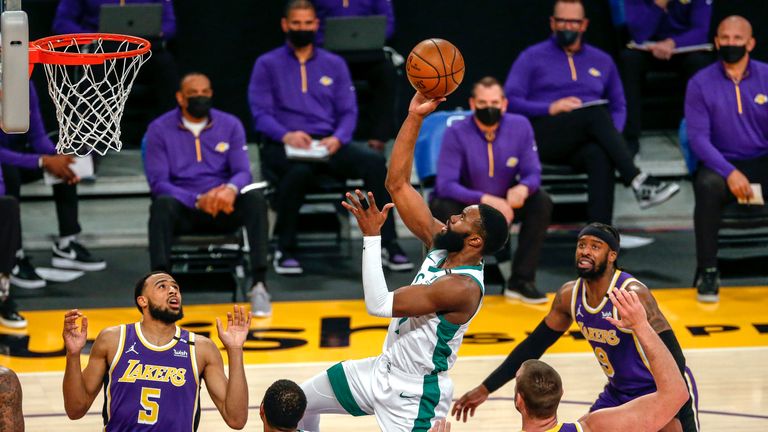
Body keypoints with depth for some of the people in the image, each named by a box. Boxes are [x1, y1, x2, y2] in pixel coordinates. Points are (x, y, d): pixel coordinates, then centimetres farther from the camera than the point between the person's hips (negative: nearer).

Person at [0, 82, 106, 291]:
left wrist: (58, 158, -24)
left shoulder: (26, 87, -8)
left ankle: (65, 245, -5)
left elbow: (38, 137, -4)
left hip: (18, 157, 7)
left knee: (65, 164, -8)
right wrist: (43, 162, -35)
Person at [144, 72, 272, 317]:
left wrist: (231, 189, -28)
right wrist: (198, 201, -24)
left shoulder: (230, 125, 5)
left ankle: (259, 284, -33)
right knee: (162, 204, -35)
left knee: (255, 199, -29)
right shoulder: (159, 129, -1)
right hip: (183, 209, -2)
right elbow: (158, 182, -8)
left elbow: (242, 172, -1)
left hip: (224, 208, 2)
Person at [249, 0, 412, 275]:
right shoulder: (267, 65, 9)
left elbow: (349, 111, 11)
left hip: (328, 146, 3)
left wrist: (338, 138, -11)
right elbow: (260, 114, -1)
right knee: (300, 170, -39)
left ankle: (389, 244, -23)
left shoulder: (334, 65, 18)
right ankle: (285, 250, -22)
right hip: (283, 148, -3)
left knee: (374, 162, -26)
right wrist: (286, 135, -21)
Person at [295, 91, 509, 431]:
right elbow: (397, 183, -3)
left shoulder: (462, 287, -29)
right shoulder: (439, 246, -5)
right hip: (385, 369, 9)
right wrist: (414, 117, -12)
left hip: (414, 395, -9)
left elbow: (379, 305, -33)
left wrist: (371, 236, -31)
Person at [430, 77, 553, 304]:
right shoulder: (456, 133, -21)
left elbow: (533, 173, -9)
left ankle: (520, 281, -8)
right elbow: (445, 185, -27)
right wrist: (485, 199, -41)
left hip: (502, 203, 4)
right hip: (464, 203, -4)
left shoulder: (520, 126, -11)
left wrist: (523, 188, -36)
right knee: (445, 209, -36)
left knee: (542, 202, -19)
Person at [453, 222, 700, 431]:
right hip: (619, 392, 7)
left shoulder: (632, 295, -27)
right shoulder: (569, 296, -5)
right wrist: (485, 389, 7)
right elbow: (534, 346, 7)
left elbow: (670, 355, -28)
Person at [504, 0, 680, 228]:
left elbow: (618, 106, 23)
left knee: (600, 156, -37)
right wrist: (550, 108, -15)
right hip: (544, 137, -3)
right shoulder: (532, 57, 13)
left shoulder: (602, 61, 24)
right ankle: (638, 182, -43)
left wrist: (612, 135, 0)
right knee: (597, 112, -33)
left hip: (584, 142, 3)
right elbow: (509, 100, 1)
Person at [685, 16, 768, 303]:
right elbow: (698, 137, -9)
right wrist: (729, 172, -25)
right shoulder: (701, 83, -1)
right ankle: (708, 272, -23)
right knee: (708, 185, -36)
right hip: (721, 163, -1)